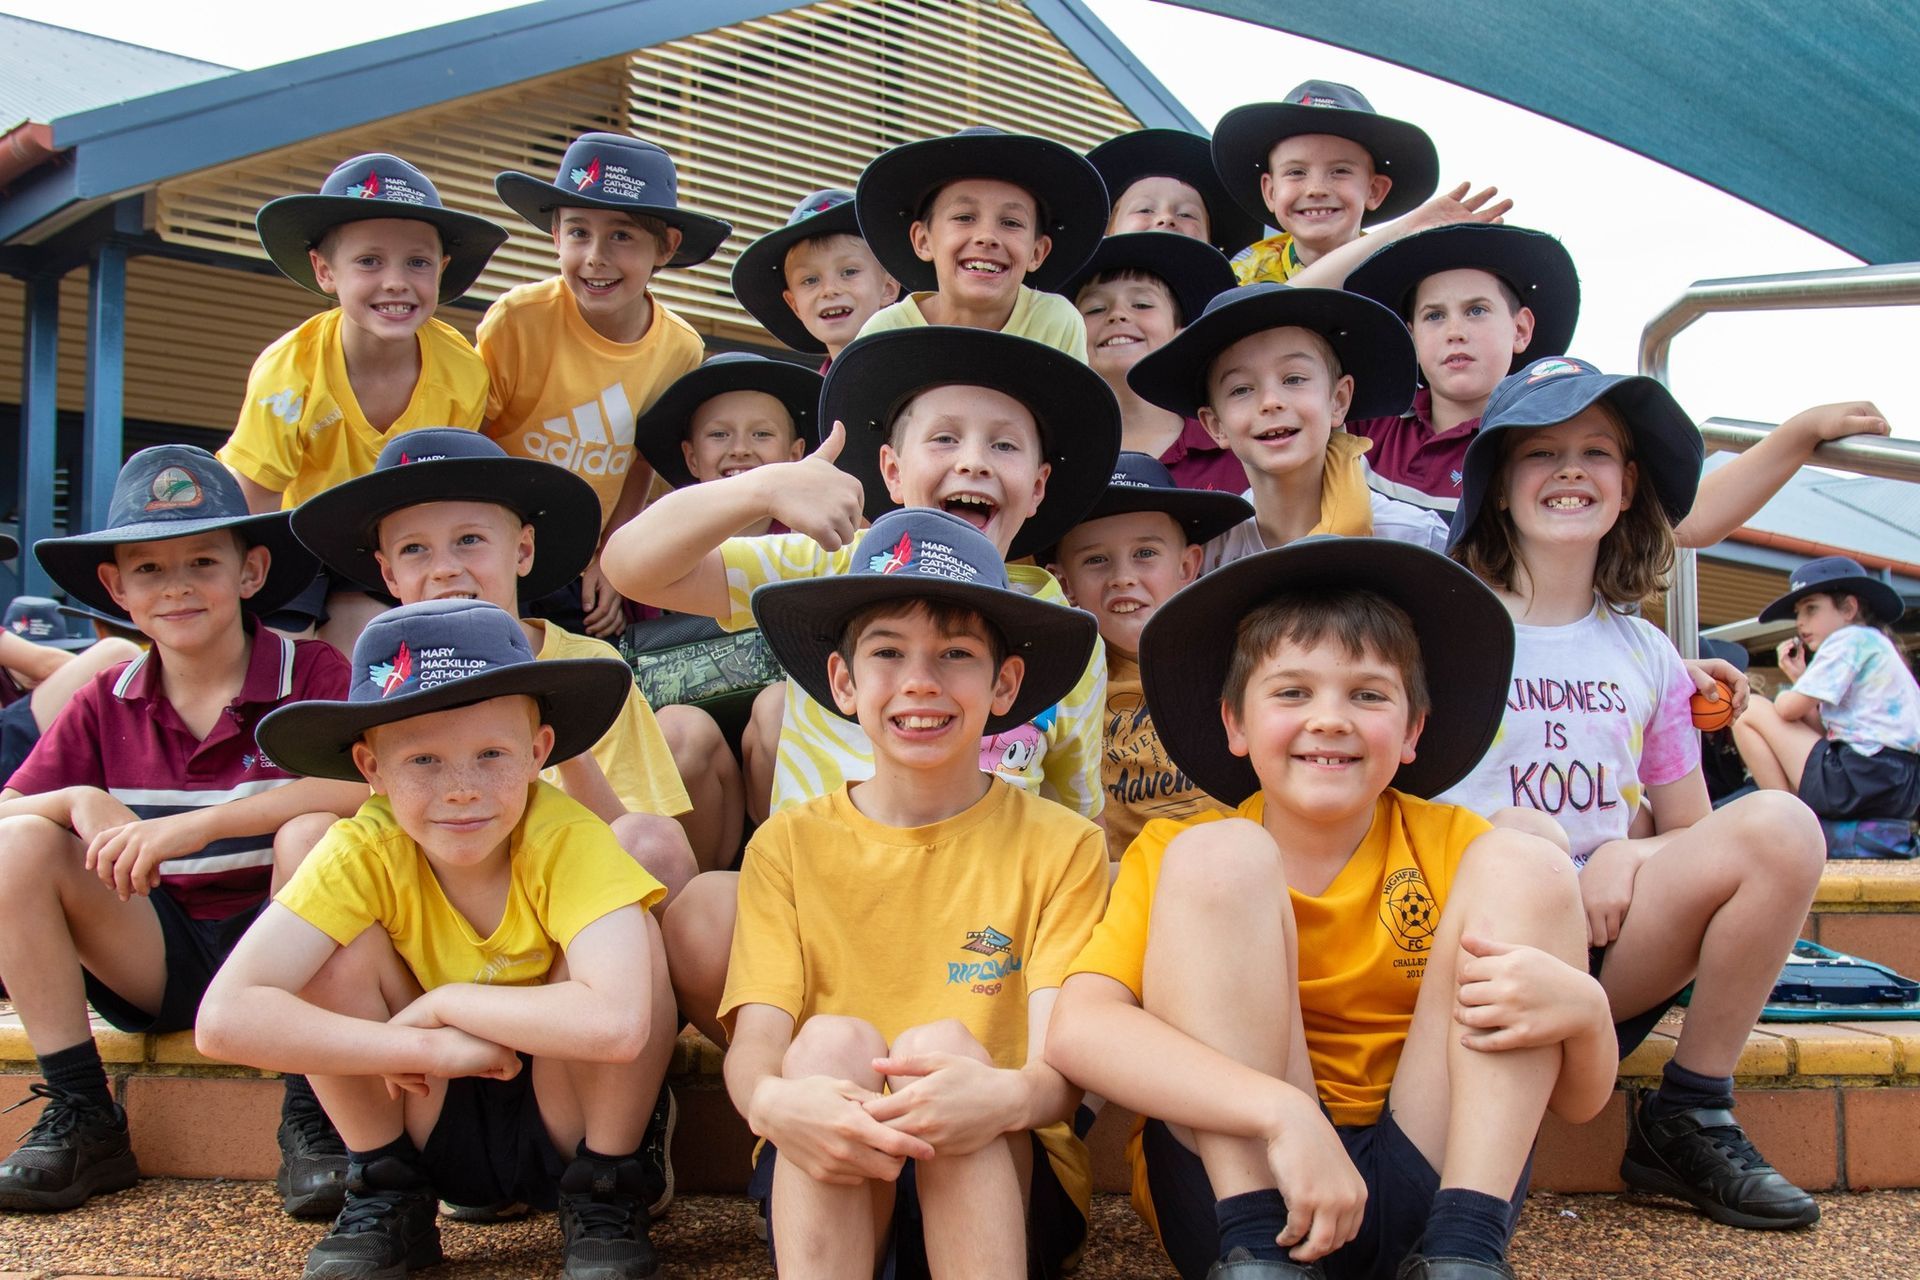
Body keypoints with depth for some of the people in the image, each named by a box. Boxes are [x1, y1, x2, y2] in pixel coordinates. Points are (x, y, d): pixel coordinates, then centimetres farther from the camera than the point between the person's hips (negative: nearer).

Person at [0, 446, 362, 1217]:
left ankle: (311, 1121, -19)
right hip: (157, 958, 4)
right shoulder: (105, 706, 4)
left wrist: (198, 824, -32)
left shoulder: (310, 674, -10)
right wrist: (79, 801, -23)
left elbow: (377, 783, -29)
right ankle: (81, 1119, -7)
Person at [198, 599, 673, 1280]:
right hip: (432, 1118, 2)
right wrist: (430, 1049, -34)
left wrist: (443, 1002, -30)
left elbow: (617, 1023, -43)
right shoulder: (365, 851, -20)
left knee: (623, 933, -28)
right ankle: (386, 1197, -1)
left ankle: (603, 1199, -8)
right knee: (345, 948, -22)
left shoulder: (568, 839, -26)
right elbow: (224, 1019, -31)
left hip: (566, 1122, -2)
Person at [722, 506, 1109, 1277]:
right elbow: (752, 1043, -6)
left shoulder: (1060, 847, 2)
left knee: (942, 1043, -30)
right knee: (831, 1042, -28)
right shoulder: (789, 846, 7)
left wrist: (1008, 1096, -36)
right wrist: (773, 1102, -33)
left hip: (1004, 1186, -1)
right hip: (822, 1191, 1)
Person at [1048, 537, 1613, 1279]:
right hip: (1234, 1183, -2)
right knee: (1220, 856, -18)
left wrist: (1580, 1007, -22)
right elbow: (1076, 1031, -20)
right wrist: (1283, 1113, -33)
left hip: (1422, 1185, 2)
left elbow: (1580, 1100, 3)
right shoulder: (1174, 850, -2)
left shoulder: (1456, 850, 3)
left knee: (1523, 866, -10)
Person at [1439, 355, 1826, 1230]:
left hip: (1607, 950, 4)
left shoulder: (1645, 656, 15)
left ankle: (1691, 1117, -6)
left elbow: (1691, 831, 15)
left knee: (1782, 828, -19)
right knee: (1521, 841, -37)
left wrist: (1630, 854, -8)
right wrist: (1511, 841, -19)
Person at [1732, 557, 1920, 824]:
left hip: (1864, 781, -10)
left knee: (1750, 710, -1)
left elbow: (1790, 709, -12)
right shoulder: (1874, 643, 25)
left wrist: (1783, 696, 10)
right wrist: (1800, 678, 12)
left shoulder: (1848, 639, -4)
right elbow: (1827, 730, 18)